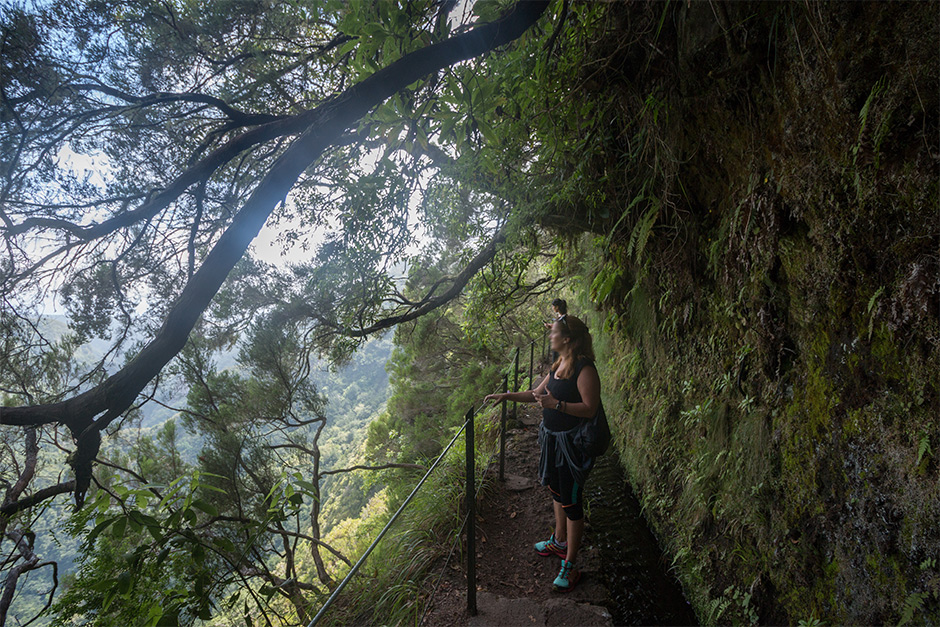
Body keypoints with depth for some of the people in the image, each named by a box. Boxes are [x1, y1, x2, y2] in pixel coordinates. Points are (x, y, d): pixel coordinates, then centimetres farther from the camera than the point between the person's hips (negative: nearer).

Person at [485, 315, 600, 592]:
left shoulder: (584, 370, -21)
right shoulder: (559, 365, 8)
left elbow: (590, 408, -25)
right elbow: (537, 393, 17)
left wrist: (557, 404, -32)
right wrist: (508, 395, 10)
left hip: (571, 443, -9)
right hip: (553, 439, 9)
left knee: (571, 503, 0)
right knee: (557, 491, 24)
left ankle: (570, 564, 13)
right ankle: (559, 541, 44)